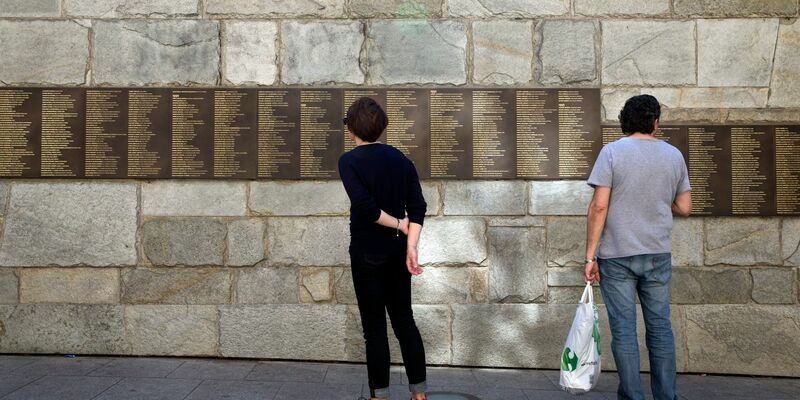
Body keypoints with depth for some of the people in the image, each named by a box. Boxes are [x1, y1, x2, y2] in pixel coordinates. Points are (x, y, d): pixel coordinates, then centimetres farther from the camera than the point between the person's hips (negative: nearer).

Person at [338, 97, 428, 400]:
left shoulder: (349, 161, -10)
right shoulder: (400, 158, 6)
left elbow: (366, 207, -21)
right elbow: (418, 206, -3)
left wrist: (398, 224, -8)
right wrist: (411, 246, -8)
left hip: (367, 251, -5)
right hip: (397, 249, 5)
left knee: (374, 324, 5)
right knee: (404, 318, 14)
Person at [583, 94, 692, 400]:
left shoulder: (612, 151, -6)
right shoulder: (674, 155, 6)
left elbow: (599, 206, -12)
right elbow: (684, 209, 9)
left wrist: (590, 255, -8)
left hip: (617, 256, -3)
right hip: (658, 255, 4)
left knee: (624, 330, 3)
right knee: (660, 327, 12)